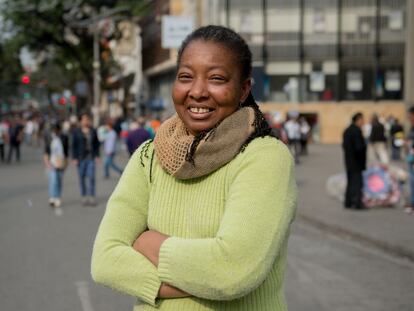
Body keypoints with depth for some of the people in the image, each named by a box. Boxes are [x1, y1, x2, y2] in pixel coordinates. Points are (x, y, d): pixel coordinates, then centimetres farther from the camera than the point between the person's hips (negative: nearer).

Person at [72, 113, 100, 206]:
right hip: (81, 157, -1)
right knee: (82, 177, 2)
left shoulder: (93, 131, 8)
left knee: (91, 176, -7)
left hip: (91, 157, 1)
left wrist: (97, 155, 4)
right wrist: (74, 158, -5)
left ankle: (91, 197, -5)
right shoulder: (77, 131, 2)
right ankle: (84, 197, 9)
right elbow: (74, 145, 1)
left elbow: (96, 144, 12)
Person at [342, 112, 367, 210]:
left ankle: (348, 203, 19)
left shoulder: (347, 131, 10)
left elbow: (344, 145, 15)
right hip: (356, 162, -9)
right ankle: (357, 203, -4)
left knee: (350, 182, 15)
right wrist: (365, 145, -7)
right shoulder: (357, 131, -19)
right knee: (357, 182, -4)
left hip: (349, 161, 9)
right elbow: (359, 147, -23)